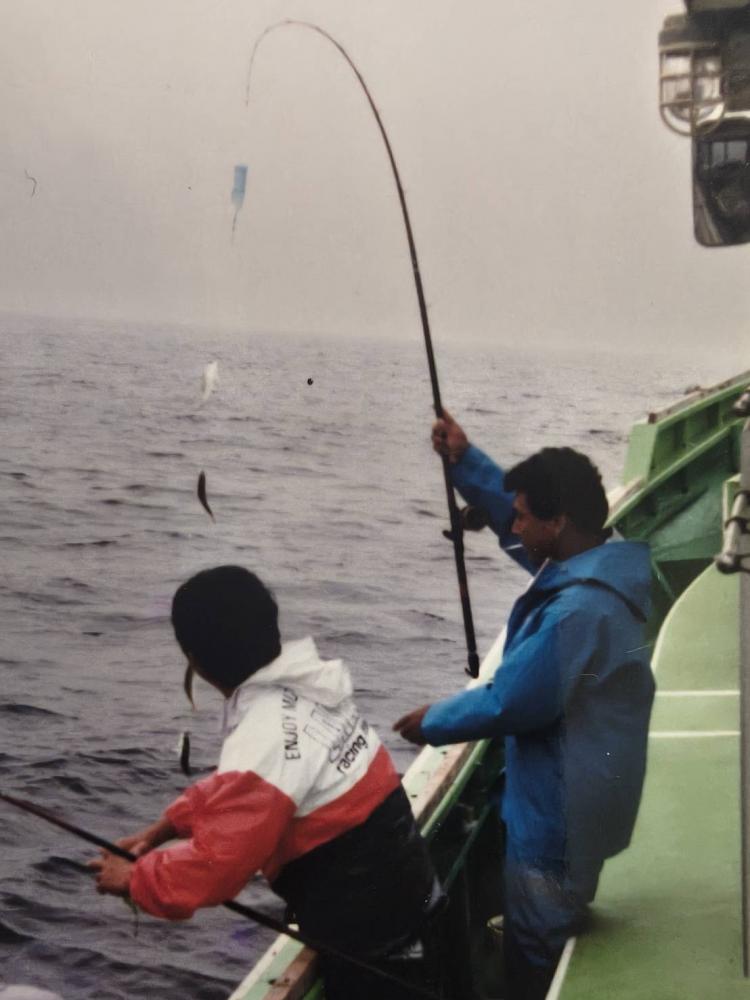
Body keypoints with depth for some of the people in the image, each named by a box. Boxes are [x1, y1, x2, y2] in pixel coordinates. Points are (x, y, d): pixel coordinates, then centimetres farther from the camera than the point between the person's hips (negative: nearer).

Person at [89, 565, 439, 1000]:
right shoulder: (308, 684, 0)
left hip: (365, 923, -9)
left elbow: (216, 862, -25)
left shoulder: (262, 741, -29)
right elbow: (235, 790, 13)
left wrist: (135, 878, -8)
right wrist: (163, 828, 7)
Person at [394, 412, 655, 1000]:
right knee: (557, 932, 29)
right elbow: (518, 520, 11)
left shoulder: (576, 612, -33)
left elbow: (510, 702, -26)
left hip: (560, 810, -10)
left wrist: (434, 723, -10)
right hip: (584, 793, 10)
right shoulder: (605, 565, -3)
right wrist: (464, 462, 0)